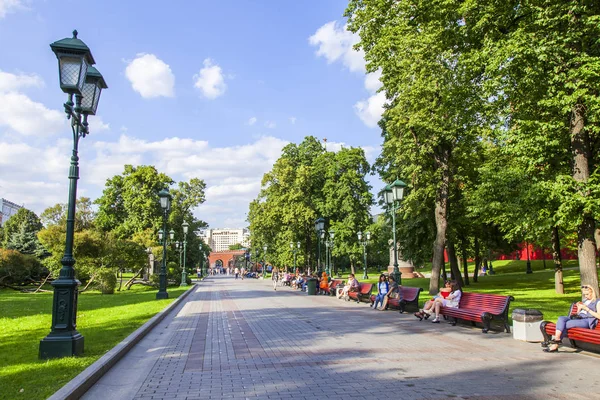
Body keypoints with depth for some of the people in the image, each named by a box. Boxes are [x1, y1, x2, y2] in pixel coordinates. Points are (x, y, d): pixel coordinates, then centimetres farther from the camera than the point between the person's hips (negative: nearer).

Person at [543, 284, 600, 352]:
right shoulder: (584, 301, 29)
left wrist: (586, 309, -10)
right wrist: (579, 308, 9)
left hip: (588, 321, -7)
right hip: (578, 318, 7)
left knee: (567, 324, -29)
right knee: (561, 318, -23)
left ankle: (555, 345, -24)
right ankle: (557, 338, -35)